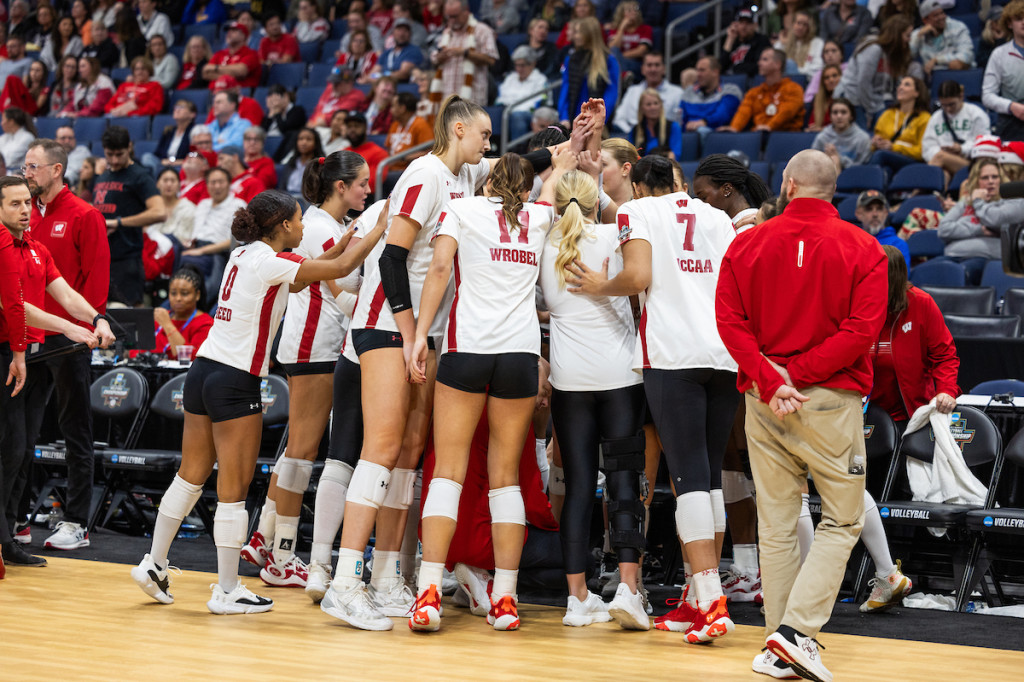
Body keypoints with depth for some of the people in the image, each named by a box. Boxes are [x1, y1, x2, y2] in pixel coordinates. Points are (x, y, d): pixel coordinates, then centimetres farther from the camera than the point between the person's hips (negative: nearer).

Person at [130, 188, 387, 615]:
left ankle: (153, 565, 21)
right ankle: (227, 591, 2)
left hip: (204, 369, 9)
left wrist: (349, 238, 19)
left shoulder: (246, 254, 11)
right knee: (233, 489, -2)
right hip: (235, 381, -9)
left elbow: (298, 276, 22)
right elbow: (341, 268, -12)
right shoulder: (271, 262, -13)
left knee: (191, 475, 16)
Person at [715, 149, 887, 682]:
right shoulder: (862, 248, -2)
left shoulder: (747, 244, 4)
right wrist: (797, 374, -11)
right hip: (833, 399, -3)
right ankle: (796, 630, -10)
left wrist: (770, 381, -10)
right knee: (841, 522, 5)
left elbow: (730, 321, -5)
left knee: (776, 526, 9)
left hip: (764, 401, 3)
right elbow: (863, 329, -11)